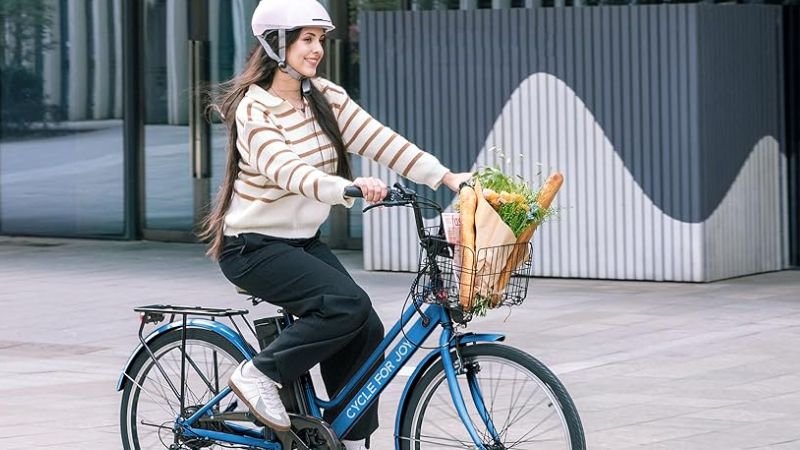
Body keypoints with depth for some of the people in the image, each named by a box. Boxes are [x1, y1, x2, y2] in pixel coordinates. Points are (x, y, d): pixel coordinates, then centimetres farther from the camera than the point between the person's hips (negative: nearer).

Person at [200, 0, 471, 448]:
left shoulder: (326, 97, 2)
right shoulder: (254, 110, -19)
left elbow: (380, 140, -8)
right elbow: (288, 172, -35)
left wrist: (447, 176, -19)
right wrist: (350, 188, -52)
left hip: (304, 240, 7)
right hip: (254, 245, -7)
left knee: (366, 330, -6)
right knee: (348, 305, -25)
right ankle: (259, 374, -11)